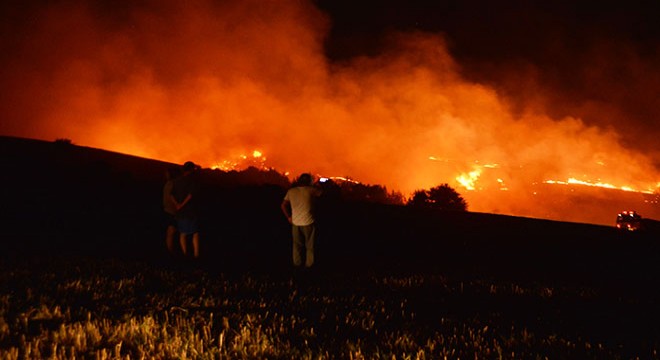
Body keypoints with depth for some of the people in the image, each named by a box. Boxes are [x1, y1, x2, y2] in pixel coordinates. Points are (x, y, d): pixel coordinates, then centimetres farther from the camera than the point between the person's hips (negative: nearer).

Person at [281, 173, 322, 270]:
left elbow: (283, 206, 1)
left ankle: (297, 264, 22)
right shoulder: (310, 190, -9)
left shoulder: (291, 191, 1)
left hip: (295, 222, 3)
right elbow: (321, 193, 8)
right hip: (308, 222, -3)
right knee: (309, 245, 10)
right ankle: (309, 264, 15)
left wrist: (289, 217, 10)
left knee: (297, 244, 16)